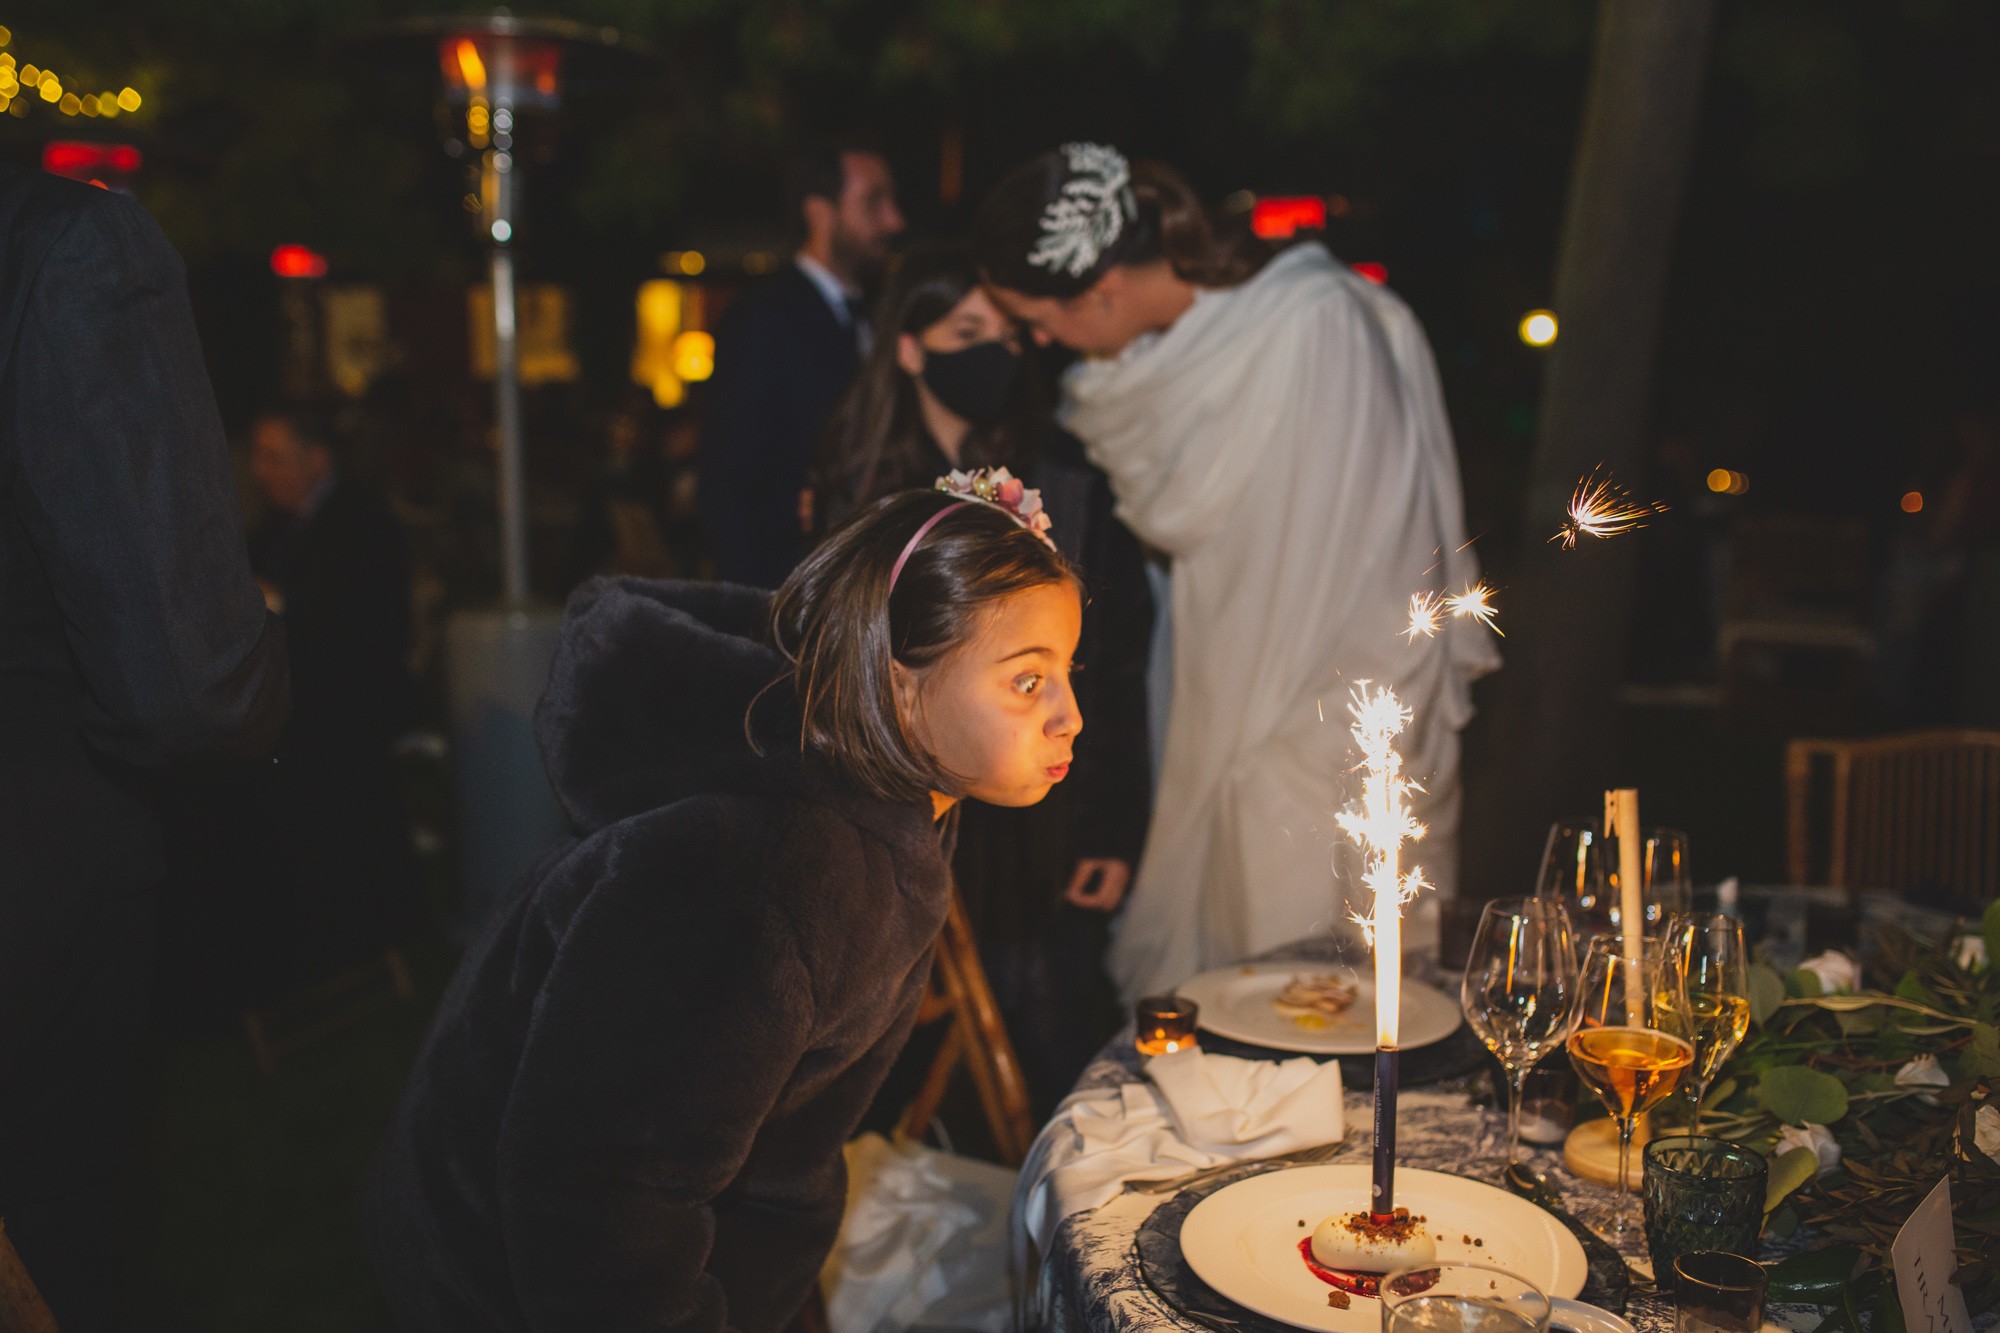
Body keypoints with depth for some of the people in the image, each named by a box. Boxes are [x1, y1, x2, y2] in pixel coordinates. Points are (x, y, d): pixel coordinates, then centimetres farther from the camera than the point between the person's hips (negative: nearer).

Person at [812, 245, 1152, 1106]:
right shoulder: (858, 486, 3)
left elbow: (1118, 664, -2)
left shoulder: (1066, 482, -2)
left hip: (1041, 830, -2)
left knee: (1054, 1056, 0)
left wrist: (1115, 831, -6)